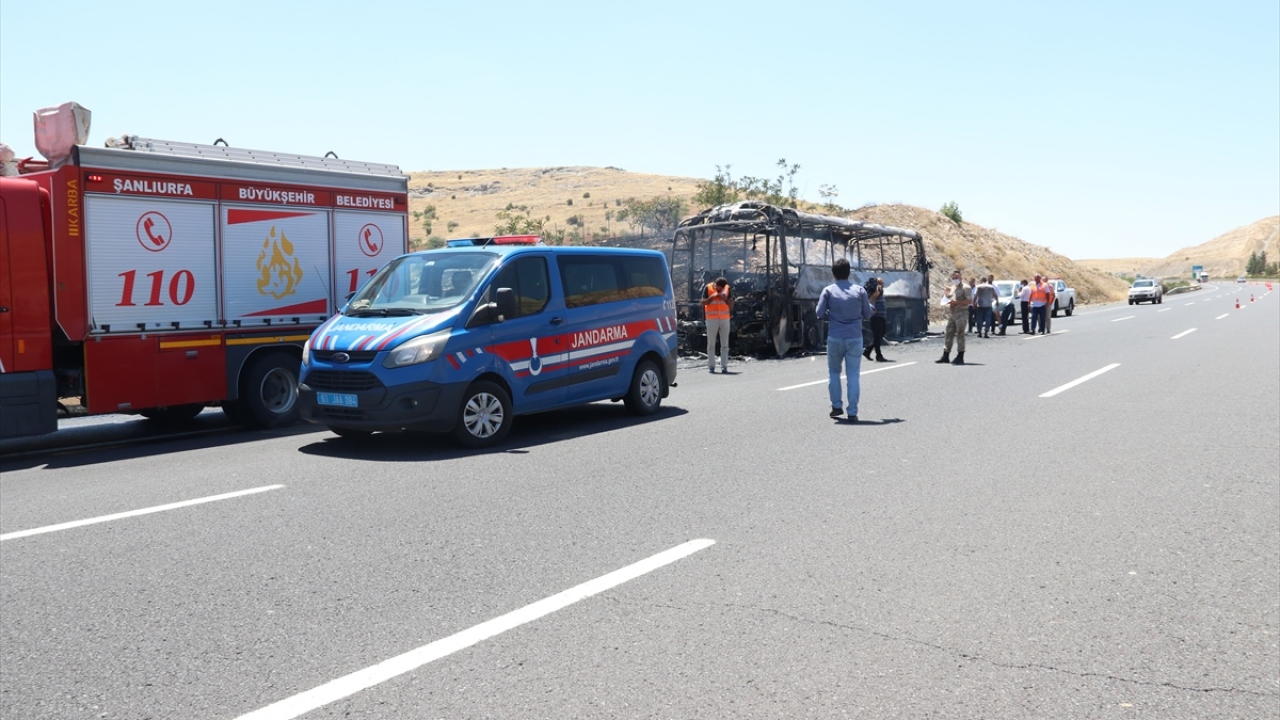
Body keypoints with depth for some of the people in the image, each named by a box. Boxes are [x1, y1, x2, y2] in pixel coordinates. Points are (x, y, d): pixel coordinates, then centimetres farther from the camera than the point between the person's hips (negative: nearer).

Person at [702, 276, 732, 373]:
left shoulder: (727, 289, 3)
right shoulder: (708, 288, -3)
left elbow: (731, 304, 4)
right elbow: (703, 302, -4)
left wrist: (725, 298, -13)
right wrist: (712, 297, -17)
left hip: (725, 319, 2)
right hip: (712, 319, -2)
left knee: (725, 344, 1)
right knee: (711, 344, 1)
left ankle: (724, 366, 2)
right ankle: (711, 366, 4)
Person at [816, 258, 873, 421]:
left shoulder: (828, 290, -1)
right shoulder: (859, 290, 1)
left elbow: (820, 313, -5)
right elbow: (867, 315, 4)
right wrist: (871, 304, 25)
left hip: (835, 338, 0)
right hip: (855, 338, 0)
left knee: (834, 371, 18)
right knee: (853, 375, 3)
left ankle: (836, 406, 16)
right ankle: (852, 412, 1)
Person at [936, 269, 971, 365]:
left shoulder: (965, 288, -5)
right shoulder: (952, 288, 19)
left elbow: (970, 301, -14)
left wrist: (957, 302, -20)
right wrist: (948, 303, 10)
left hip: (961, 313, -8)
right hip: (951, 313, 8)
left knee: (960, 334, -7)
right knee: (949, 334, 8)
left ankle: (960, 357, -5)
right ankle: (945, 356, 12)